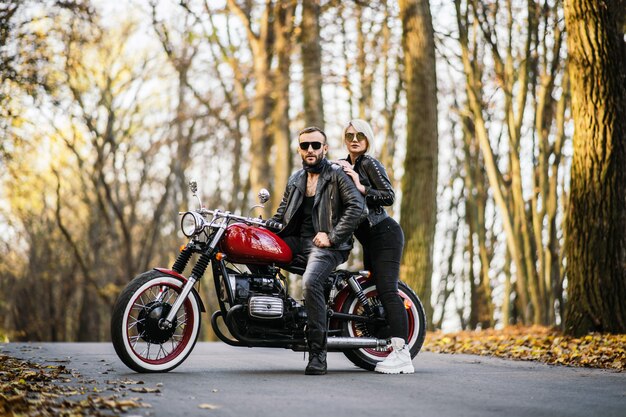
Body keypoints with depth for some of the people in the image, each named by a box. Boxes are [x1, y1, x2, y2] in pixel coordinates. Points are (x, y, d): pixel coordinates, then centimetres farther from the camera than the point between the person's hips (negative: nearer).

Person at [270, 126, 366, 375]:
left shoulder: (336, 174, -1)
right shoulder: (295, 180, 20)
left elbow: (358, 207, -12)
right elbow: (281, 215, 25)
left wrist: (332, 236, -15)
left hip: (326, 245, -7)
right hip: (298, 240, 7)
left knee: (310, 281, -34)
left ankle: (317, 352, -31)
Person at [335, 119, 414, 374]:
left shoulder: (369, 164, -8)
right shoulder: (343, 166, 17)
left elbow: (389, 196, -17)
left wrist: (361, 188, -21)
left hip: (384, 234, -10)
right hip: (369, 238, 10)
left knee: (387, 290, -17)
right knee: (373, 289, 8)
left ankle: (401, 353, -23)